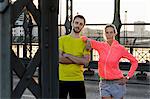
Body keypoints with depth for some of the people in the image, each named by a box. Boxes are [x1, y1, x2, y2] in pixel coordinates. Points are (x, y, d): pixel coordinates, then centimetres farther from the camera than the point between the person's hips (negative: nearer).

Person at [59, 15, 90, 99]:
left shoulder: (85, 42, 3)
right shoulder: (62, 39, 2)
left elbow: (86, 61, -10)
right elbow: (59, 58, -11)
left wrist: (68, 55, -12)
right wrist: (78, 60, -11)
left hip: (78, 80, 0)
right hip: (61, 79, 0)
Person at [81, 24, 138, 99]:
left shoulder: (120, 48, -5)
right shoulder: (100, 46, 1)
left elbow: (134, 62, 5)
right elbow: (83, 38, 9)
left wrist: (128, 77, -1)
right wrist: (88, 41, -13)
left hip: (117, 83, -2)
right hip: (104, 83, 2)